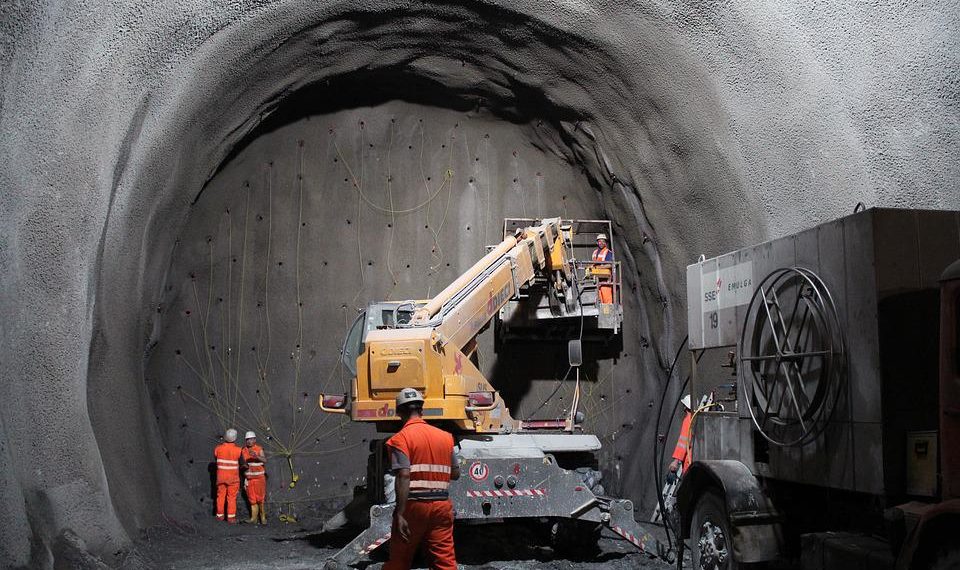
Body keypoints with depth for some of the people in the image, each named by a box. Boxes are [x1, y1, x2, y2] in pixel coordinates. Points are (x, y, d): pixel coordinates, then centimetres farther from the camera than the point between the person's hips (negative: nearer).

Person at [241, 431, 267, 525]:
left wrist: (256, 456, -43)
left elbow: (264, 461, -27)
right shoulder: (244, 451, 4)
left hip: (259, 477, -4)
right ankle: (254, 518, 9)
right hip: (249, 478, 4)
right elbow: (244, 463, 14)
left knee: (261, 498, -5)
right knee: (252, 499, 5)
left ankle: (263, 517, 6)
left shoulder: (259, 449, -11)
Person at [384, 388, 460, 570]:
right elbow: (455, 473, 14)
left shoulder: (401, 438, -7)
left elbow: (404, 476, -18)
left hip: (414, 506, -3)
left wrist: (400, 514, -19)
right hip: (442, 506, 4)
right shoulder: (445, 437, 9)